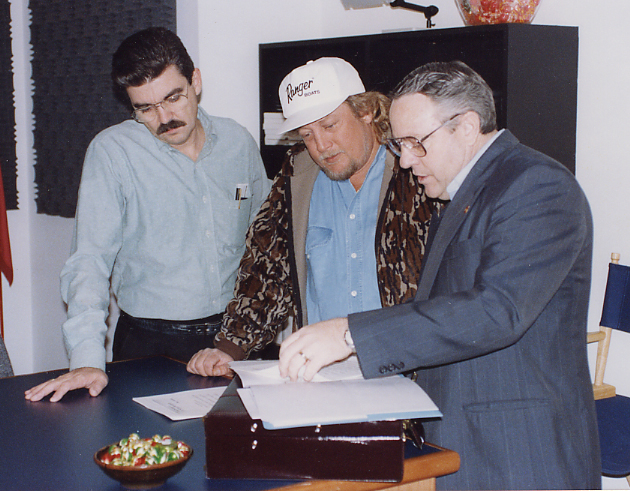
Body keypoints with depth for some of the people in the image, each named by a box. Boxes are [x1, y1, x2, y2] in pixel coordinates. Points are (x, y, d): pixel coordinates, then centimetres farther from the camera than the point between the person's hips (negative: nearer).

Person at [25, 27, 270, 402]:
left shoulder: (239, 142, 5)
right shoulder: (112, 150, -7)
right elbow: (91, 258, -11)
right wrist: (88, 358, -24)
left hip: (236, 335, 3)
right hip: (152, 343, -2)